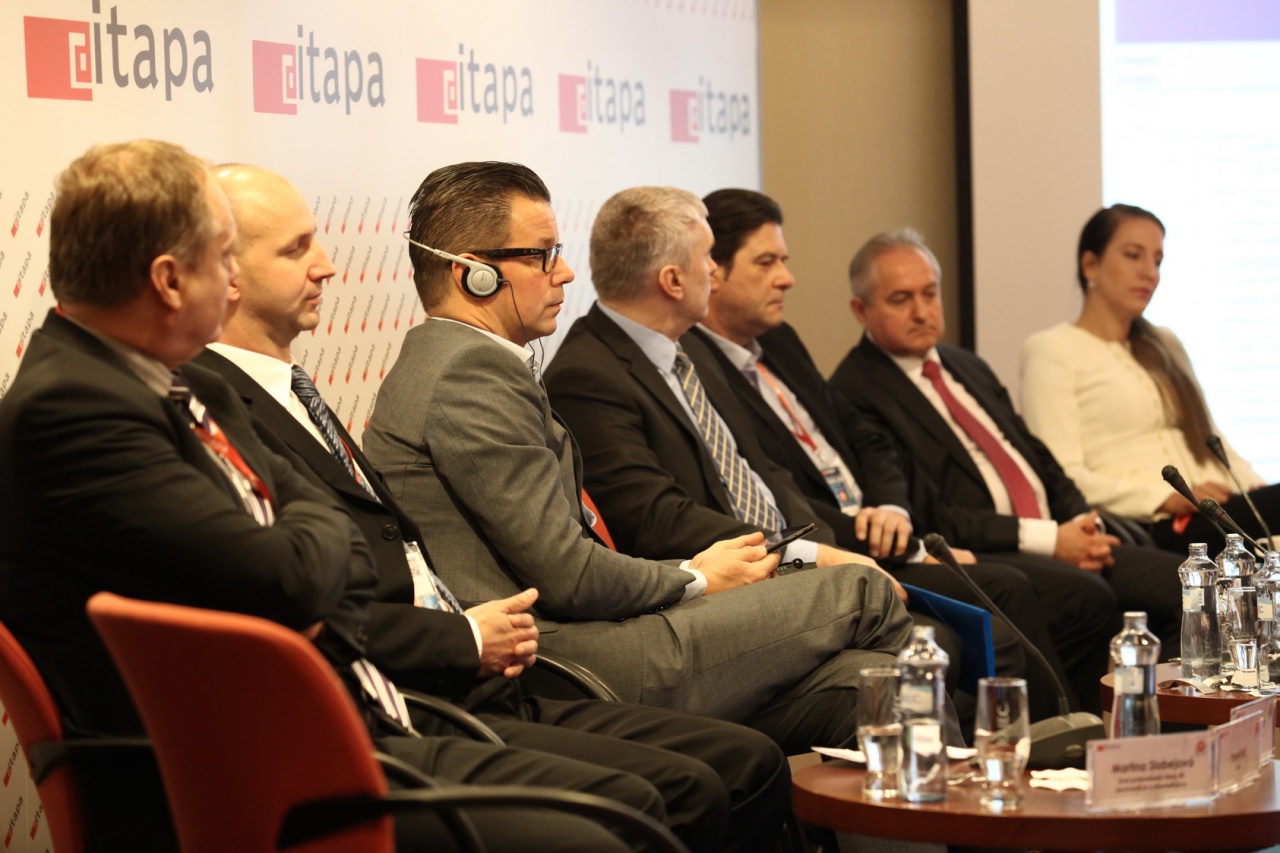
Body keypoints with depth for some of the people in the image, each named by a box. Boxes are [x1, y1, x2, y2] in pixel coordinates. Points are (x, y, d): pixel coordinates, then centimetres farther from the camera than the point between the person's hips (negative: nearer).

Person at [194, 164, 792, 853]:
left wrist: (493, 635, 5)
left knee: (750, 763, 0)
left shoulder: (285, 394, 22)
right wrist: (467, 639, -8)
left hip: (476, 690, 10)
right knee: (681, 793, -23)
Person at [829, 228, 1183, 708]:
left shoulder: (968, 368, 24)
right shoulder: (855, 393, -5)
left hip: (1061, 540, 8)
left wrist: (1082, 523, 2)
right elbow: (924, 516, -13)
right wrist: (1046, 539, -15)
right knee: (1088, 598, -34)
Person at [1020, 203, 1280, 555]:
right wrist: (1168, 499, -17)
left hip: (1211, 514, 7)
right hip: (1144, 526, -7)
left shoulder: (1165, 345, 28)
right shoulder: (1052, 351, 4)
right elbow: (1062, 477, -8)